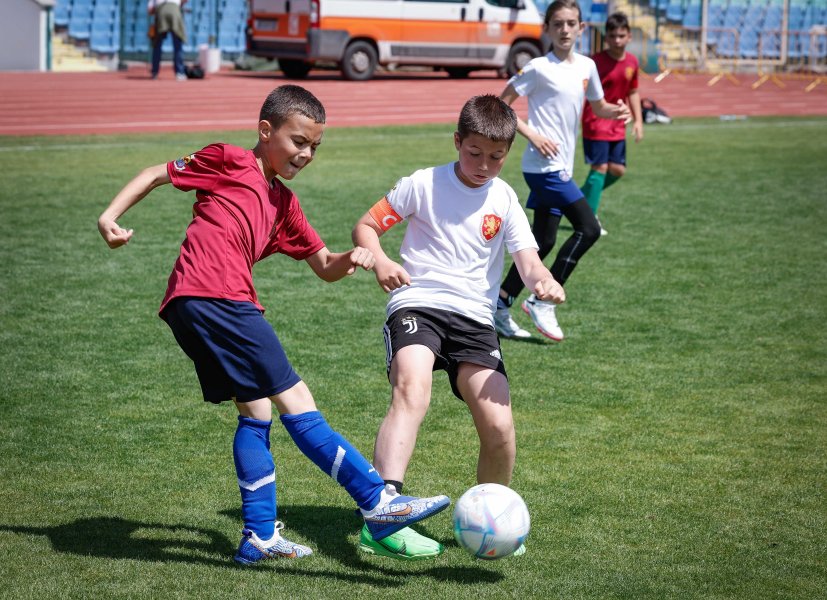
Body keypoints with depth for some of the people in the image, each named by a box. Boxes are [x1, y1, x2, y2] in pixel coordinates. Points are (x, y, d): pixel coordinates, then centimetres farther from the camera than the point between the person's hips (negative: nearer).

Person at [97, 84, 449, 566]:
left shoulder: (284, 203, 25)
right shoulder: (229, 162, 4)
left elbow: (324, 266, 26)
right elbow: (158, 174, 10)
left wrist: (350, 260, 4)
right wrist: (112, 215, 0)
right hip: (212, 297, -9)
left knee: (256, 411, 14)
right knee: (295, 400, -11)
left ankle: (260, 536, 18)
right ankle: (377, 501, -12)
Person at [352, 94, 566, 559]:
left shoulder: (505, 199, 11)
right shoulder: (424, 184, 4)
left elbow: (528, 260, 0)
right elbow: (366, 226, 7)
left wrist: (544, 282, -25)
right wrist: (380, 260, -16)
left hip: (475, 318, 3)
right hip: (417, 305, -3)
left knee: (499, 426, -11)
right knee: (412, 393, -31)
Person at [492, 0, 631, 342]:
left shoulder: (587, 67, 9)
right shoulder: (538, 69, -10)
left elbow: (598, 107, 23)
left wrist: (615, 112, 1)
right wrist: (531, 134, -17)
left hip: (560, 168, 8)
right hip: (544, 164, -8)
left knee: (544, 240, 11)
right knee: (588, 228, -15)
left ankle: (499, 307, 19)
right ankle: (543, 301, -7)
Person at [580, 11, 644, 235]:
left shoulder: (632, 62, 3)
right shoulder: (596, 61, -15)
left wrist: (638, 120, 10)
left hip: (617, 126, 7)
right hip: (596, 122, -7)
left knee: (617, 169, 6)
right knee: (600, 167, -9)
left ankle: (582, 197, 27)